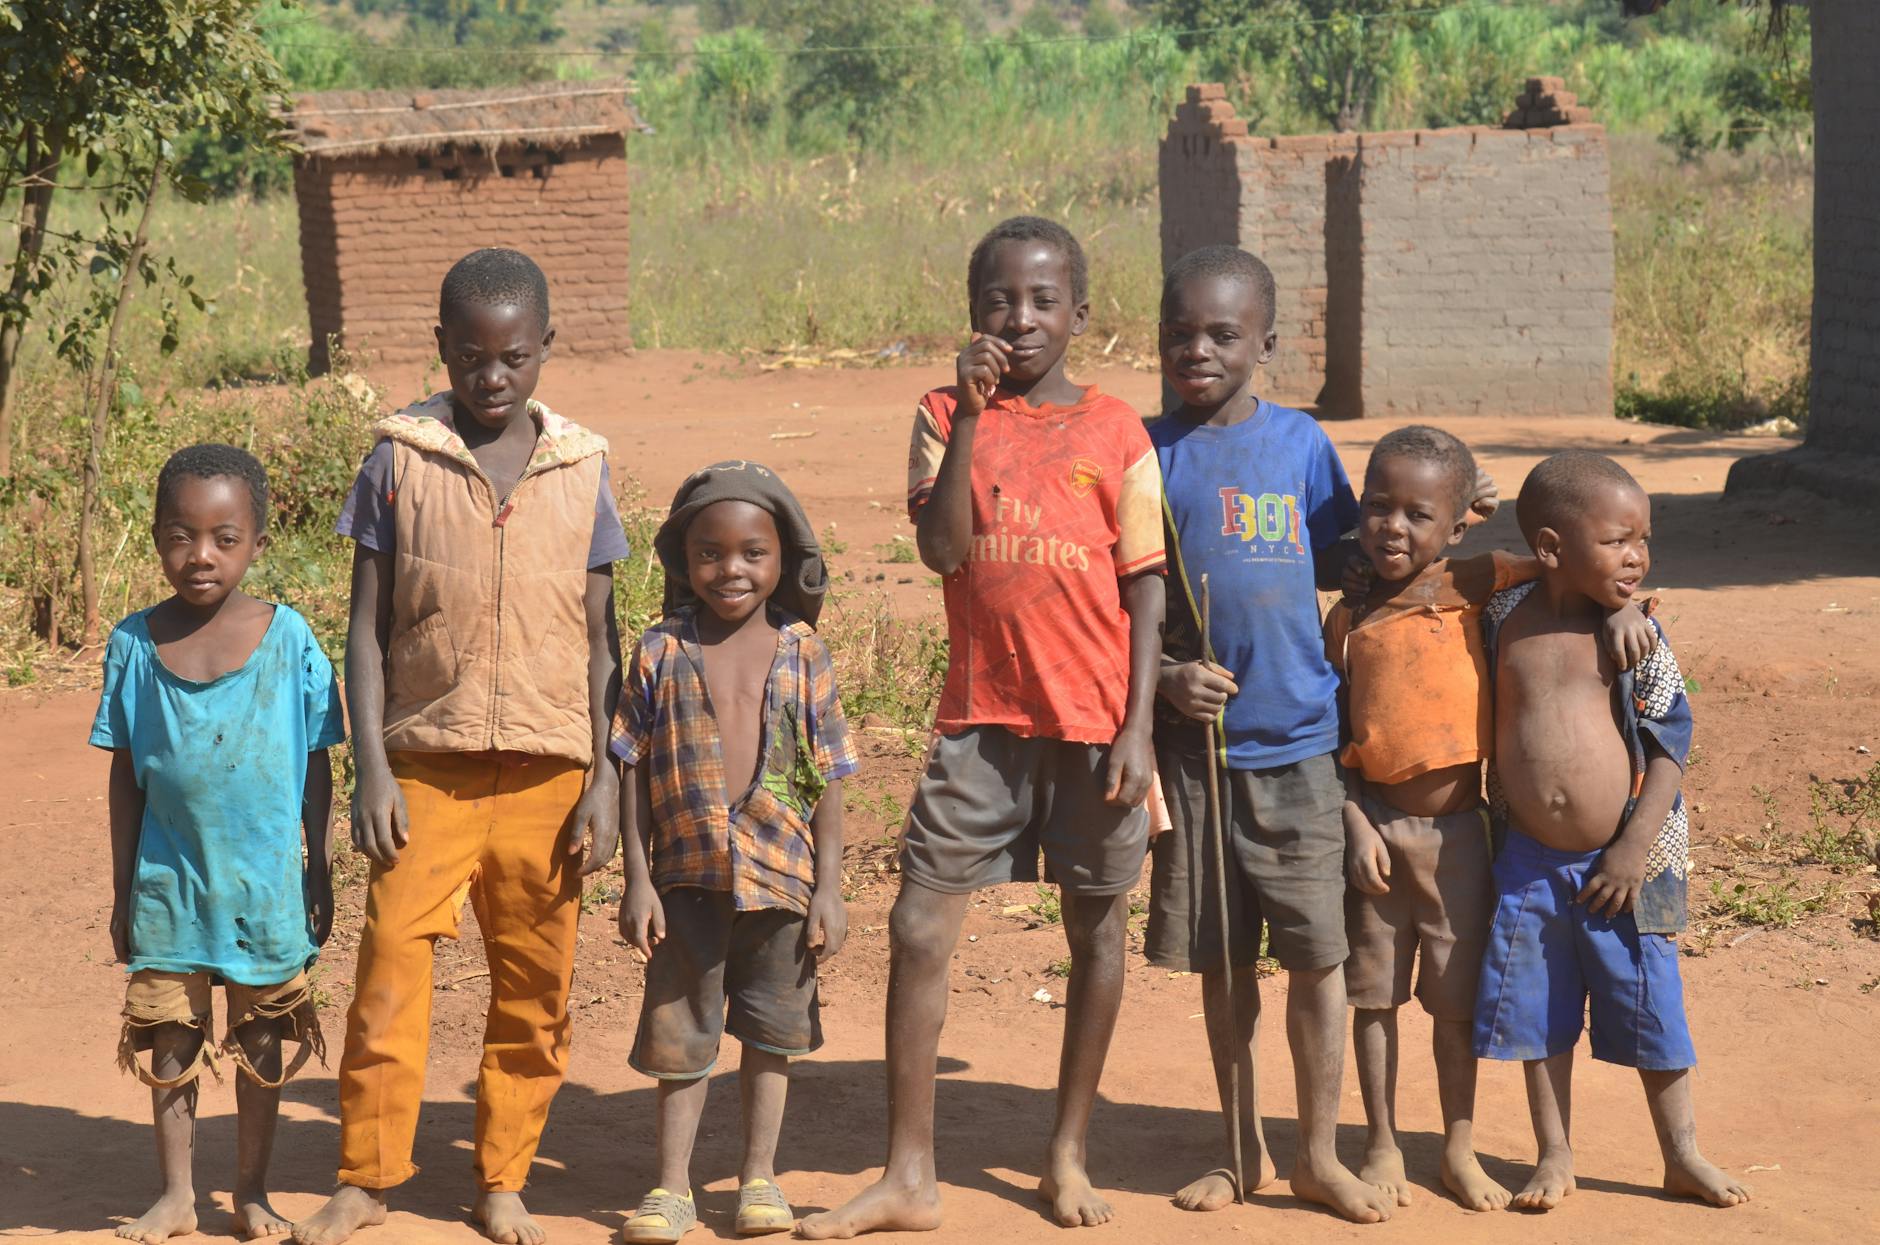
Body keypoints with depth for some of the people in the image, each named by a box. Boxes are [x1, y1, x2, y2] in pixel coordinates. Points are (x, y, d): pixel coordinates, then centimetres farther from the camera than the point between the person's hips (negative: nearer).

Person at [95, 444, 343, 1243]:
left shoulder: (288, 639, -8)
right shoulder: (135, 643, -3)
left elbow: (315, 768, 0)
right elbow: (126, 775, 4)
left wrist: (319, 878, 2)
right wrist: (122, 890, 6)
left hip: (265, 883, -1)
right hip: (169, 880, 1)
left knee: (260, 1041, 9)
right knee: (167, 1039, 8)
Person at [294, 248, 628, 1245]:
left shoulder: (580, 469, 5)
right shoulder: (400, 460, 1)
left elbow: (599, 639, 8)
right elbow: (367, 627, 2)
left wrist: (605, 780, 2)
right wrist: (370, 770, -6)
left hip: (547, 772, 1)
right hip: (428, 766, -1)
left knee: (534, 986, 6)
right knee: (390, 969, -4)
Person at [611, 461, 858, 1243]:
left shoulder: (802, 656, -1)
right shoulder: (662, 653, -2)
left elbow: (827, 780, 1)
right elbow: (634, 771, 1)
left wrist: (828, 891, -2)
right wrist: (637, 880, -4)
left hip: (781, 877, 0)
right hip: (687, 877, 0)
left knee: (770, 1029, 13)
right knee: (680, 1033, 8)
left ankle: (759, 1174, 27)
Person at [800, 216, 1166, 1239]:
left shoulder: (1114, 430, 0)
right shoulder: (949, 415, 2)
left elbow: (1144, 586, 0)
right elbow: (942, 549, -11)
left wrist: (1138, 725, -6)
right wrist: (971, 417, -17)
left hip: (1093, 722, 0)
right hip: (983, 717, 1)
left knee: (1095, 927, 8)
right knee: (918, 928, -3)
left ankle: (1068, 1154, 25)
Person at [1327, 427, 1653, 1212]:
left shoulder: (1473, 587, -4)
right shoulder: (1349, 619, -2)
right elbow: (1337, 740, -1)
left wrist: (1619, 609, -16)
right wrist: (1355, 826, -10)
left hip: (1458, 830, 0)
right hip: (1378, 826, 0)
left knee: (1456, 999, 10)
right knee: (1374, 993, 8)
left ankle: (1459, 1151, 24)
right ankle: (1382, 1147, 22)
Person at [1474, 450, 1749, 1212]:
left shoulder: (1636, 636, -7)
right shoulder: (1503, 620, -3)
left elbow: (1669, 744, -7)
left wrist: (1636, 849, -12)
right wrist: (1497, 813, 5)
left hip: (1620, 862, -1)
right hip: (1530, 861, 2)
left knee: (1651, 1008, 7)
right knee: (1539, 1013, 10)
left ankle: (1683, 1156, 22)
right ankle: (1555, 1158, 25)